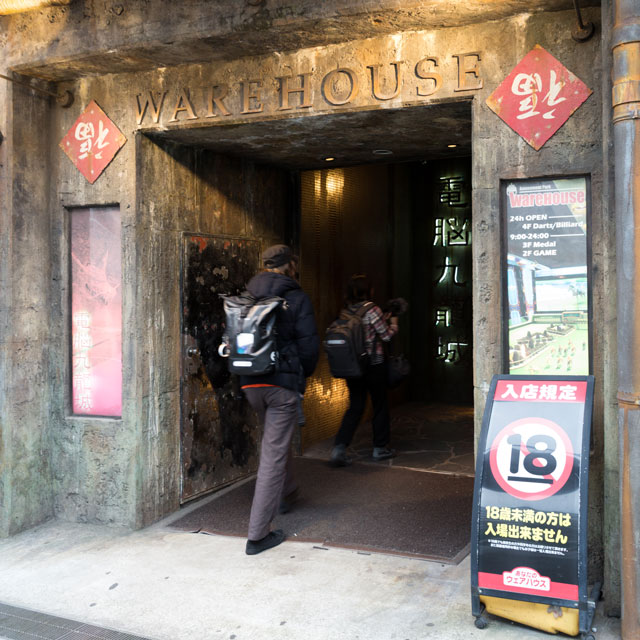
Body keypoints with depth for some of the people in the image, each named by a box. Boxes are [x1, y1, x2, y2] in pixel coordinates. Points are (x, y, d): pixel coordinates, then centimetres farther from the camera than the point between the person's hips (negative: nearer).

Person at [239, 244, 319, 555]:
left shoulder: (247, 296, 8)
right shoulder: (297, 298, -6)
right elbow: (308, 344, -9)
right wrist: (303, 374, 8)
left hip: (251, 383, 6)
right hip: (283, 383, -6)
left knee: (274, 439, 29)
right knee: (273, 454, -2)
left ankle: (286, 493, 50)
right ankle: (258, 534, -1)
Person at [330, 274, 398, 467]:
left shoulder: (347, 311, 4)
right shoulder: (372, 309, -14)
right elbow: (387, 335, -8)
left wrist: (384, 319, 20)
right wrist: (393, 322, 10)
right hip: (374, 364, -5)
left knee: (355, 407, 9)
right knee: (380, 406, 12)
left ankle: (339, 447, -4)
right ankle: (380, 448, 22)